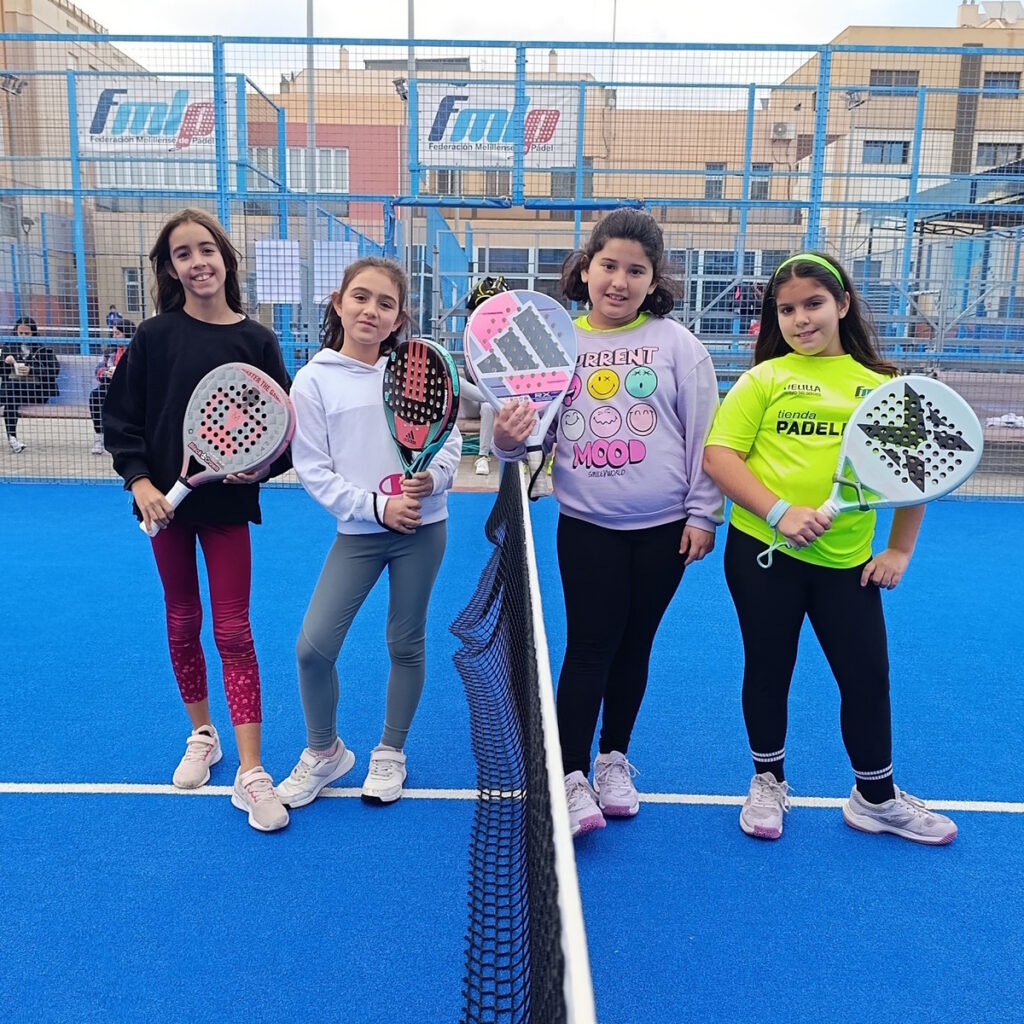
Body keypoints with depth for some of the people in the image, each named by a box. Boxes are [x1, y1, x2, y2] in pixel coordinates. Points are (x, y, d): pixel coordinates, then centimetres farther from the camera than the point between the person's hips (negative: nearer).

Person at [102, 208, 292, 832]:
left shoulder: (256, 340, -4)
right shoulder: (154, 336, -2)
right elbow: (121, 418, 1)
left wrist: (264, 466, -16)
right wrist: (139, 481, -10)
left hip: (227, 503, -2)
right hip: (166, 500, 2)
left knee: (233, 631, -1)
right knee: (182, 622, 14)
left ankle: (251, 773, 2)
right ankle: (201, 736, 34)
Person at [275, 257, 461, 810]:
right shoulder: (314, 380, -5)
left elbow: (449, 438, 4)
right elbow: (313, 470, -6)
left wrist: (434, 477, -16)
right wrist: (376, 505, -16)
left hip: (423, 527, 1)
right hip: (358, 531, 0)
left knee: (406, 645, 11)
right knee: (313, 647, -4)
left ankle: (390, 753, 32)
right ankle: (324, 753, 22)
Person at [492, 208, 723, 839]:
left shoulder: (676, 343, -3)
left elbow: (704, 436, -2)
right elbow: (536, 432, 0)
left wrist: (703, 513, -4)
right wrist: (509, 439, -21)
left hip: (664, 528, 1)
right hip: (586, 527, 0)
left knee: (634, 646, 13)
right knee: (589, 647, 1)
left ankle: (614, 760, 32)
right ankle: (572, 777, 13)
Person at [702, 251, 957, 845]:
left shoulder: (883, 384, 5)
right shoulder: (766, 378, 0)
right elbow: (719, 455, -8)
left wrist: (900, 551, 5)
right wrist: (778, 512, -19)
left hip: (848, 561, 2)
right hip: (763, 551, -1)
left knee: (869, 675, 10)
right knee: (769, 669, 12)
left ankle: (876, 797, 34)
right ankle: (769, 782, 36)